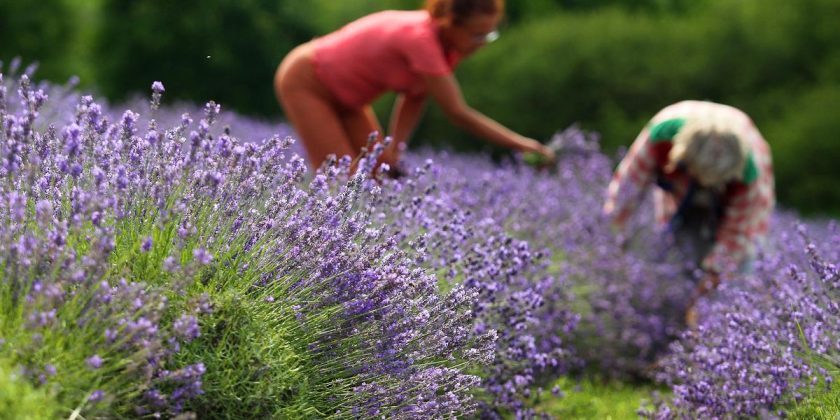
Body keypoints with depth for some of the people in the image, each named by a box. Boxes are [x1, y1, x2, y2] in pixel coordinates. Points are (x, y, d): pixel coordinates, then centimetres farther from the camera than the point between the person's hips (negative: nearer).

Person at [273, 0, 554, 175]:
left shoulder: (446, 42, -11)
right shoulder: (420, 39, -36)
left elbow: (414, 97, -2)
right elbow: (458, 113, -35)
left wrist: (395, 149, -13)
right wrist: (520, 144, -32)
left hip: (343, 96, 8)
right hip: (305, 82, -8)